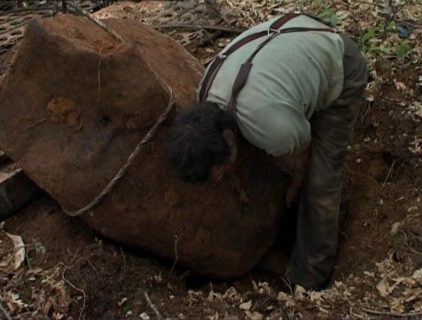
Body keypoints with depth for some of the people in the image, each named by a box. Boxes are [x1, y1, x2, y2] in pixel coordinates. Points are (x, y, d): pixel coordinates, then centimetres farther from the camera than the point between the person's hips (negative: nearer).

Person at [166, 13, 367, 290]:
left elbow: (301, 161, -15)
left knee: (318, 182, -5)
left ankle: (309, 280, 11)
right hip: (297, 48, 7)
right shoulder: (207, 93, -20)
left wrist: (292, 195, 5)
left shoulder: (274, 127, -41)